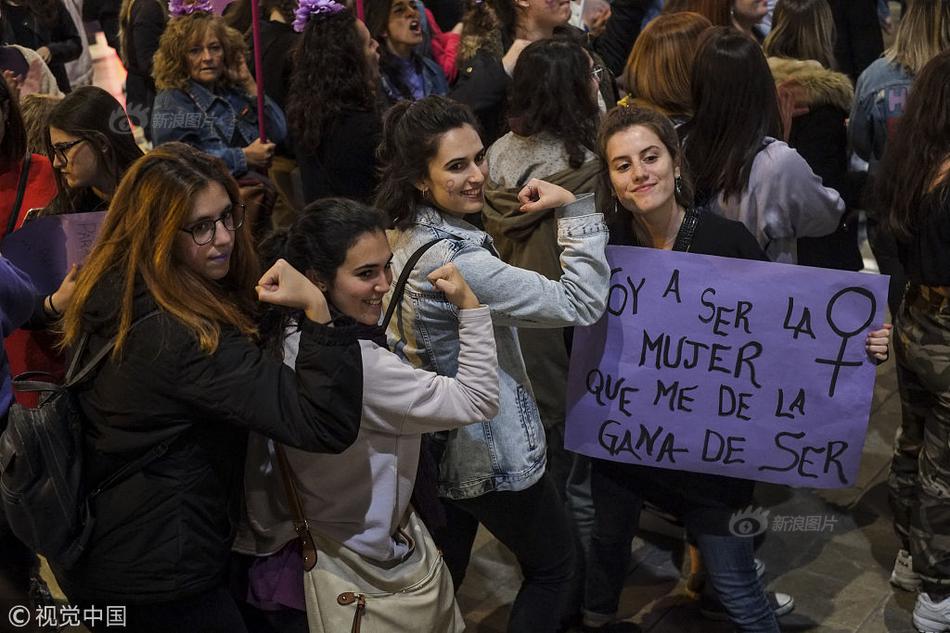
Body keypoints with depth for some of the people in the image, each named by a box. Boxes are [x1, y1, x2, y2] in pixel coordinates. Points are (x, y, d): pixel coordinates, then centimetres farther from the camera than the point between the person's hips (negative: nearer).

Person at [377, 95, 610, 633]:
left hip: (436, 446, 8)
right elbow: (580, 303, -28)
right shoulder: (455, 263, -31)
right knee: (555, 563, 17)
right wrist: (577, 208, -22)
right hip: (491, 453, -8)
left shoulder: (404, 237, -2)